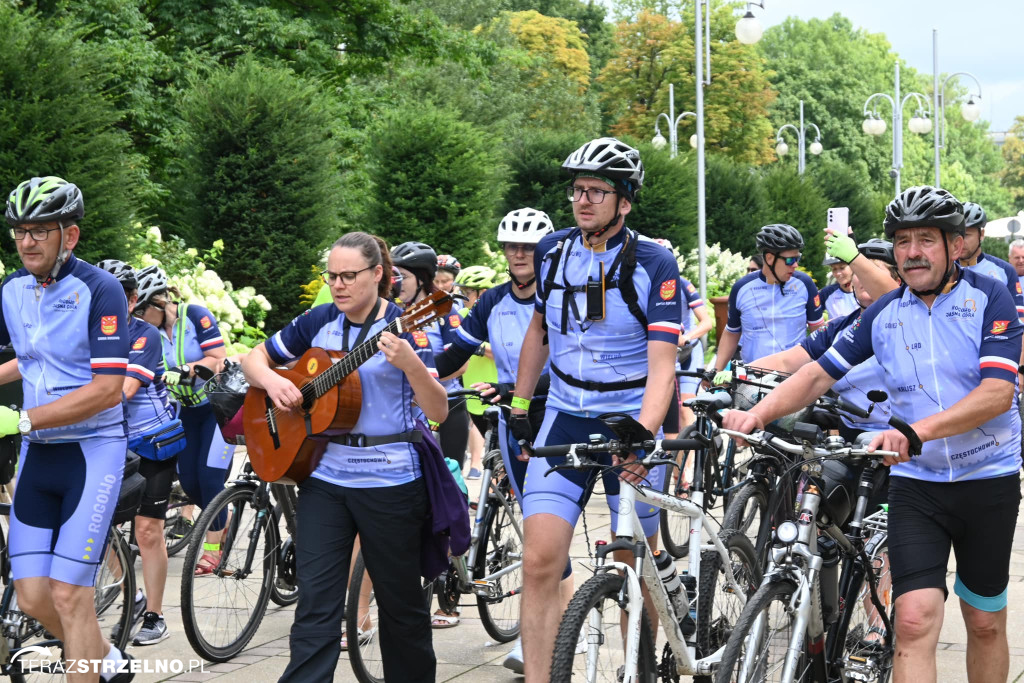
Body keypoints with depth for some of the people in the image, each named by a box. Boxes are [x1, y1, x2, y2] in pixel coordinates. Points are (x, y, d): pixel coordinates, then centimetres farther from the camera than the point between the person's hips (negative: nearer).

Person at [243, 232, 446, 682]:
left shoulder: (402, 326, -7)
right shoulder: (319, 322, 6)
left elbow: (438, 413, -14)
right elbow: (254, 358, 16)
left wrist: (410, 364, -32)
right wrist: (271, 380, -7)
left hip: (390, 480, -3)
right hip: (324, 476, 3)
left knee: (400, 602, 10)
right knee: (316, 605, -3)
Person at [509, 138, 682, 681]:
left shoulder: (653, 265, -11)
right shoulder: (552, 251, 2)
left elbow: (661, 366, -19)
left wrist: (641, 436, -34)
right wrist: (519, 405, 19)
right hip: (564, 420, 3)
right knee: (540, 563, -12)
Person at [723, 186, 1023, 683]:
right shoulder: (884, 314, 2)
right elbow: (819, 372, 2)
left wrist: (918, 429, -36)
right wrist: (757, 413, -18)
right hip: (915, 480, 2)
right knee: (914, 620, -14)